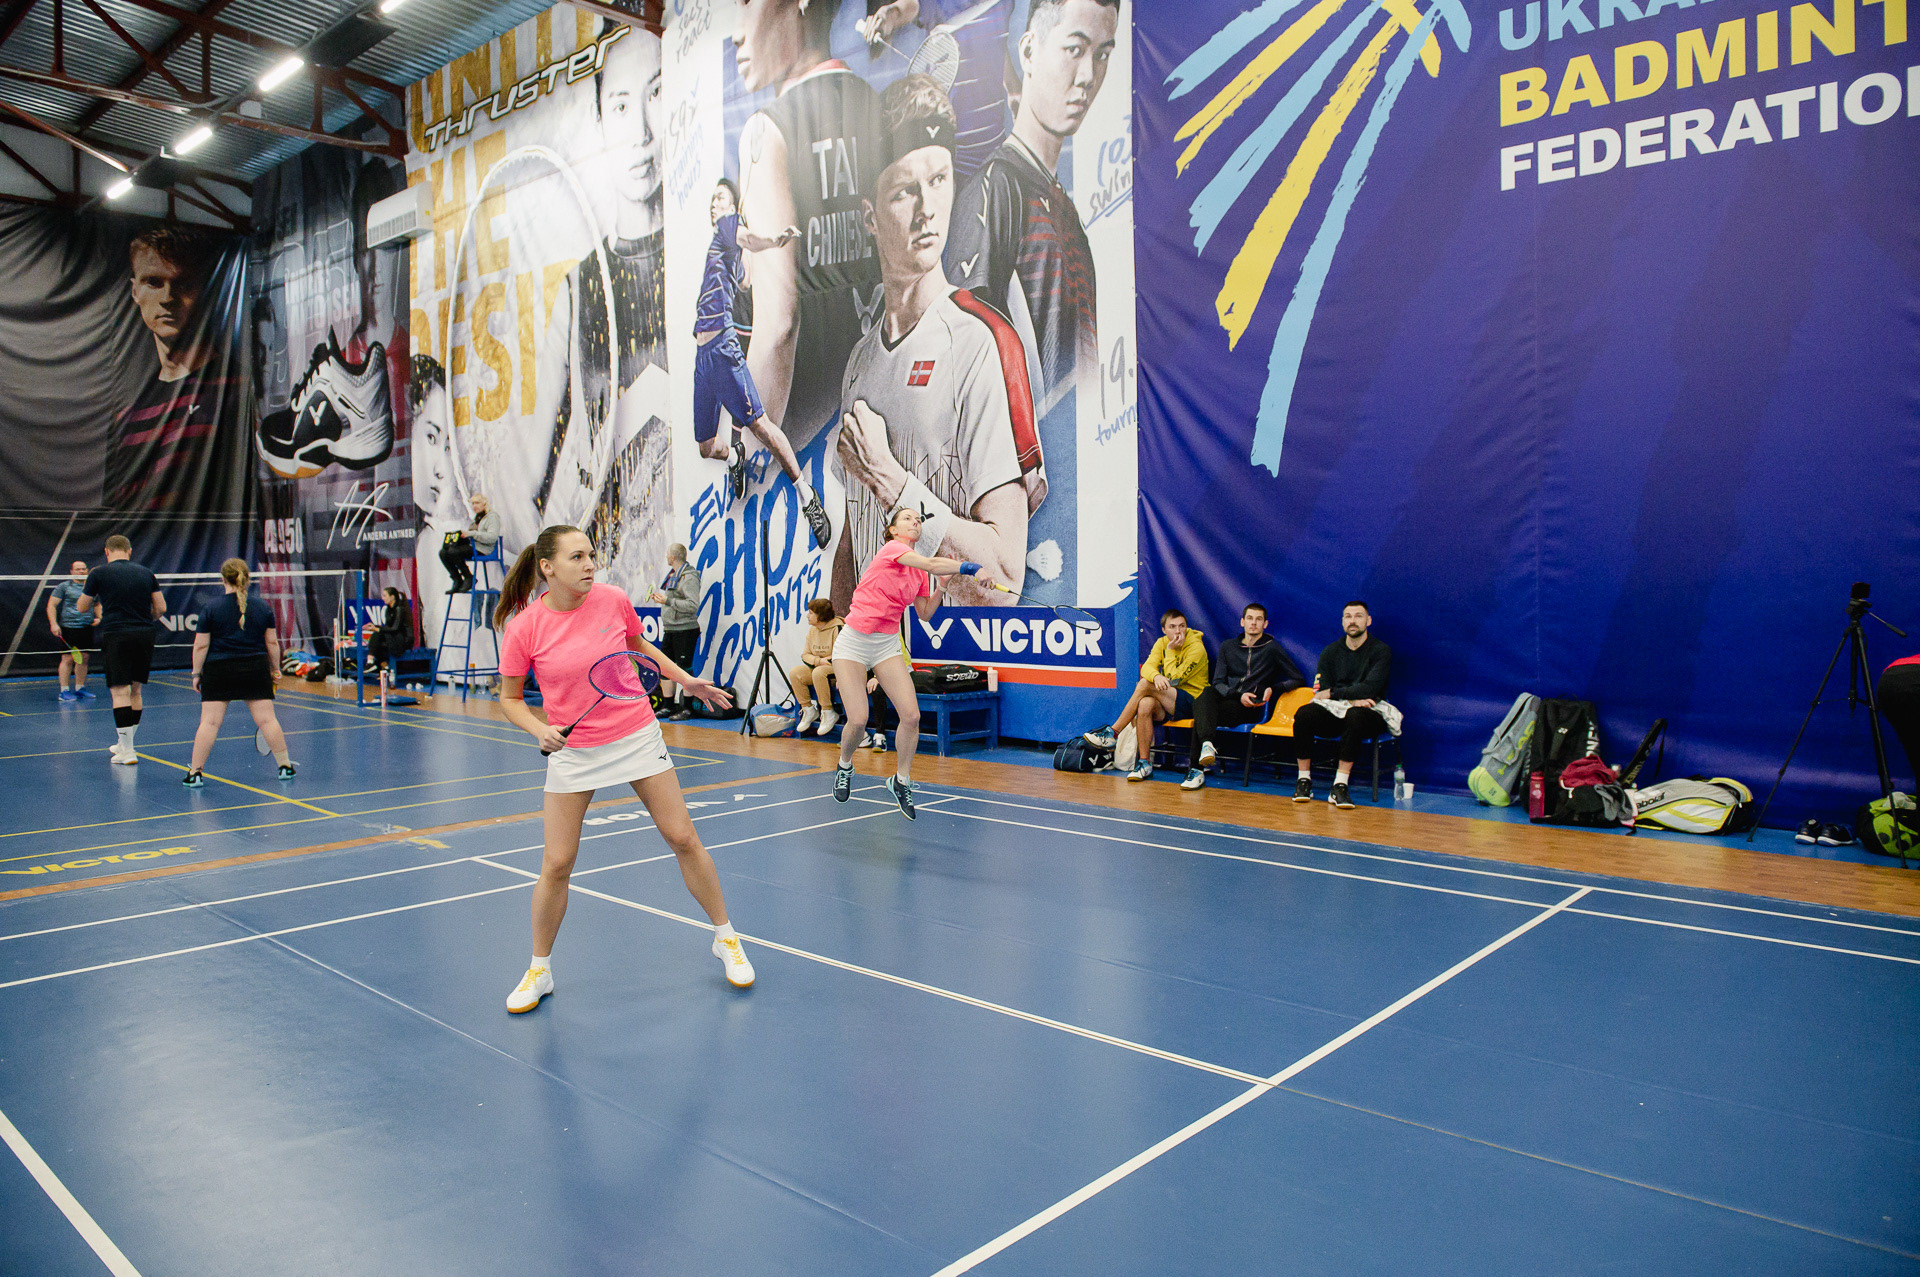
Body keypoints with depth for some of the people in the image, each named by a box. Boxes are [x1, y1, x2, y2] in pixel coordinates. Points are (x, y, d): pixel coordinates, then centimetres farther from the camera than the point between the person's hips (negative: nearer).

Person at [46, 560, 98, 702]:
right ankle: (64, 691, -4)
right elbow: (51, 605, -3)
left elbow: (96, 605, 25)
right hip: (68, 627, -5)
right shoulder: (64, 587, -1)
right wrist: (53, 624, -13)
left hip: (87, 628, 5)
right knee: (68, 659, -7)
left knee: (83, 658, 8)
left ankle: (79, 688, 17)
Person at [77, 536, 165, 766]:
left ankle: (127, 751, -8)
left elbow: (82, 607, 11)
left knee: (120, 692, -4)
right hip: (144, 635, 4)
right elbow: (161, 608, 8)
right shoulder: (146, 573, 10)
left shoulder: (99, 574, 1)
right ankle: (124, 745, 25)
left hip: (115, 636, -4)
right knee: (135, 691, 13)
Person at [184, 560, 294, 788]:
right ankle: (285, 766, 9)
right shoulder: (262, 606, 3)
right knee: (266, 719, 4)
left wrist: (196, 673, 6)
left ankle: (195, 773, 3)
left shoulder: (211, 610, -3)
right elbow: (272, 642, 6)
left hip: (218, 671, -2)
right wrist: (275, 669, 16)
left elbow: (201, 645, -3)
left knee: (210, 722, 0)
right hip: (256, 670, 2)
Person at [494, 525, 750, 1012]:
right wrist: (540, 729, -17)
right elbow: (510, 698, 0)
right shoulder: (524, 628, -13)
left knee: (683, 838, 3)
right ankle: (539, 971, 23)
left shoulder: (613, 599, -9)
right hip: (572, 749, -1)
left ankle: (726, 940, 21)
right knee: (556, 864, -1)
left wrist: (685, 679, 7)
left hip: (637, 737, 1)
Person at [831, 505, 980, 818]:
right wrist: (969, 567, -26)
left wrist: (942, 583, 4)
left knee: (911, 715, -9)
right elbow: (932, 564, -25)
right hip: (854, 640, -6)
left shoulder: (920, 574, 10)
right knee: (858, 720, -10)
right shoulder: (891, 549, -11)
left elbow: (924, 613, 15)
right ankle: (844, 767, 23)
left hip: (887, 644, 6)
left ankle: (901, 781, 12)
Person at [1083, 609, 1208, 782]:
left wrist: (1171, 650, -14)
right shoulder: (1162, 643, 9)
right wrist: (1156, 676, -30)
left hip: (1191, 701, -5)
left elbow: (1173, 680, -16)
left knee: (1144, 685, -26)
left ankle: (1112, 733, -18)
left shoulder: (1196, 647, -11)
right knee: (1145, 704, -30)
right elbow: (1147, 667, -8)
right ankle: (1145, 763, -23)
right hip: (1167, 701, 5)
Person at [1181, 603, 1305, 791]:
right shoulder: (1228, 648, 21)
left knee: (1201, 714, -32)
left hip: (1251, 708, -4)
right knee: (1206, 693, -34)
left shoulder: (1272, 649, 11)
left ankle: (1196, 770, -38)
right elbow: (1218, 683, 12)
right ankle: (1207, 744, -53)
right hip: (1226, 699, 4)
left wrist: (1273, 689, -8)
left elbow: (1299, 680, 9)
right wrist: (1238, 695, -8)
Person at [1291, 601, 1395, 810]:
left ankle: (1340, 786, -36)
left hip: (1369, 714, -3)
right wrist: (1351, 699, -16)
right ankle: (1304, 781, -19)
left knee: (1356, 716, -39)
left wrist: (1333, 694, -11)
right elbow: (1319, 692, 1)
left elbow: (1370, 688, -13)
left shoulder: (1381, 651, 1)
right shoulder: (1331, 651, 11)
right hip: (1333, 714, 3)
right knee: (1304, 713, -28)